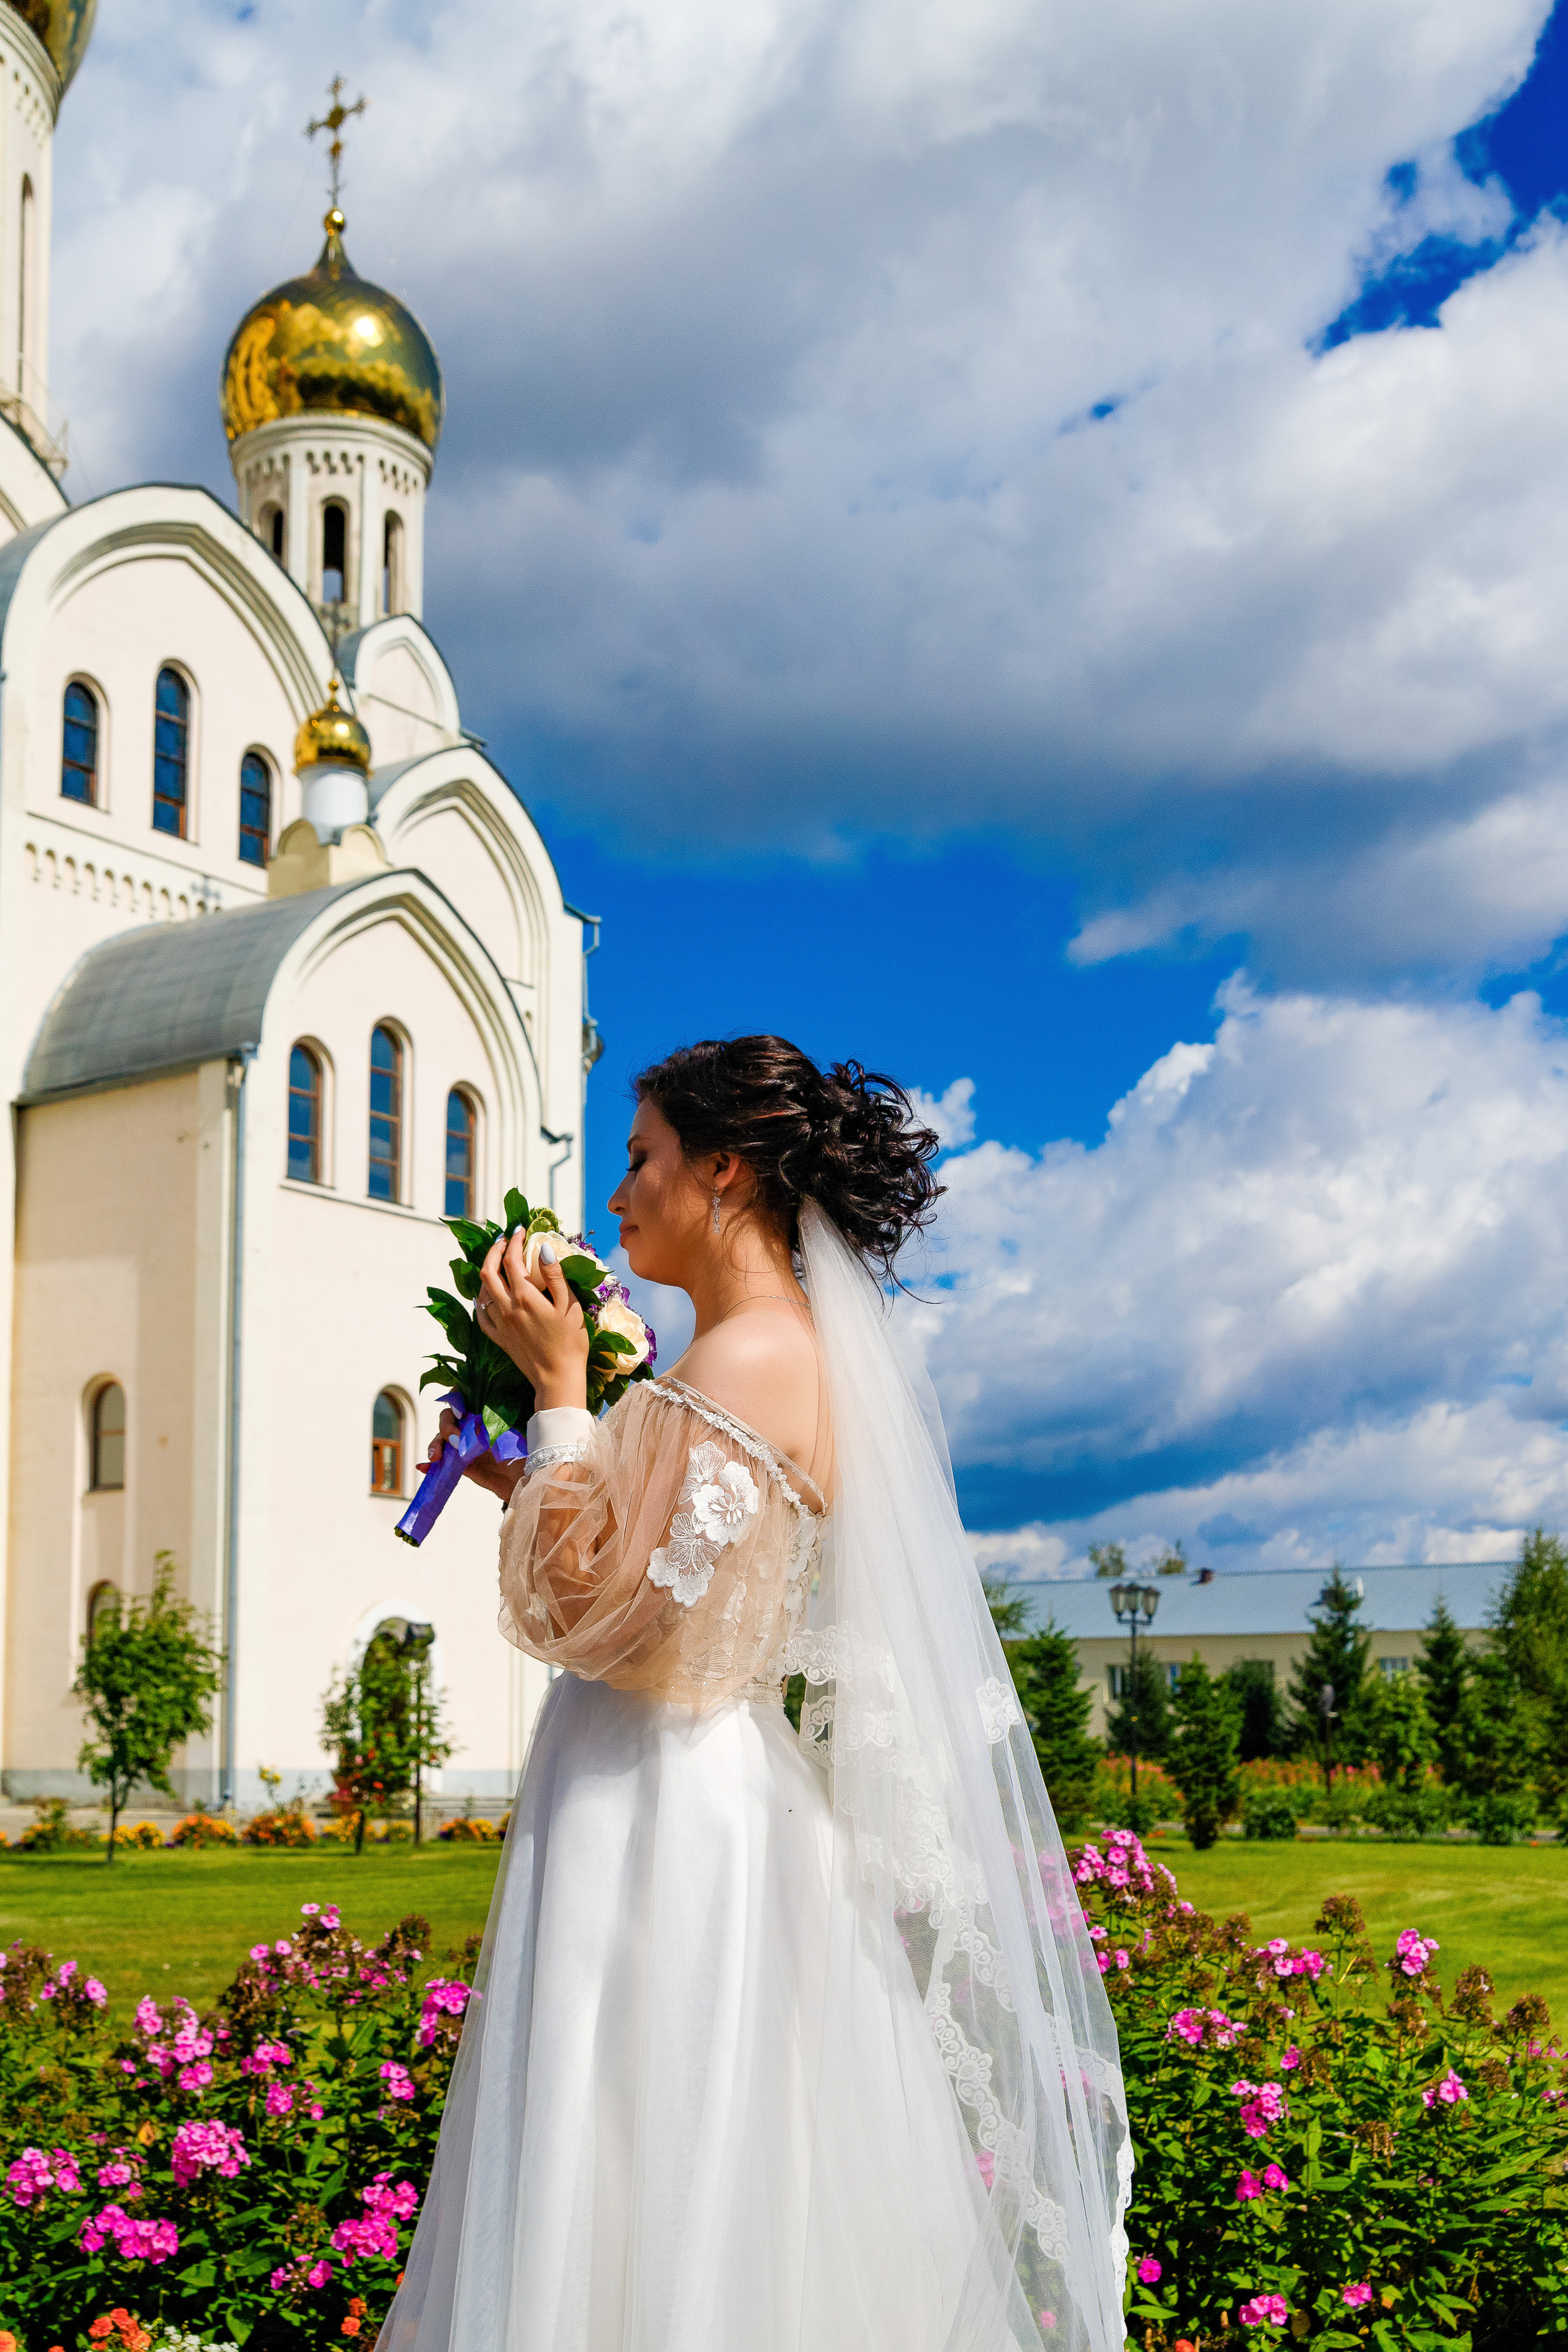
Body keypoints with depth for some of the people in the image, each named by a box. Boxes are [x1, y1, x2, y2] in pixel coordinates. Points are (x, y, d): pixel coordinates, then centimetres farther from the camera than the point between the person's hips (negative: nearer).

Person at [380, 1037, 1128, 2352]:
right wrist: (525, 1478, 17)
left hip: (656, 1813, -10)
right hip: (707, 1792, 10)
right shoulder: (805, 1354, 12)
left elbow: (593, 1614, -22)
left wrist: (558, 1390, -15)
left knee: (647, 2217, 0)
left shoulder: (745, 1366, -17)